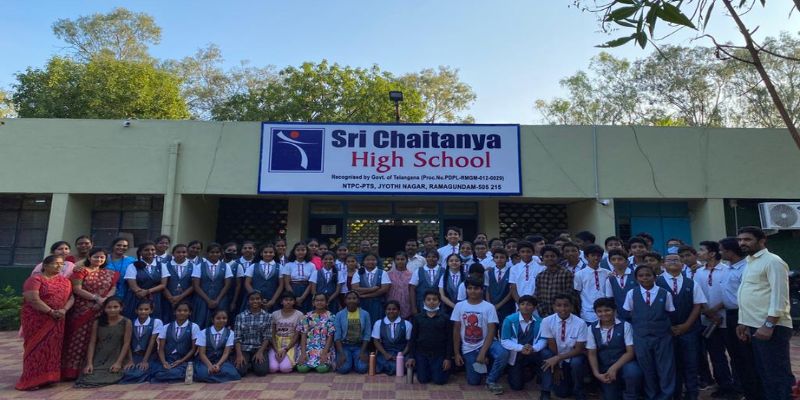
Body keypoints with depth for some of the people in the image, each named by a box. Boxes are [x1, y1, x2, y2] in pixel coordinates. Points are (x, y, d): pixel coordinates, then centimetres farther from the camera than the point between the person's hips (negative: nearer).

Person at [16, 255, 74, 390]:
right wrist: (51, 311, -19)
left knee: (53, 348, 6)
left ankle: (48, 377, 15)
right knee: (37, 348, -3)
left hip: (57, 321, 6)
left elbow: (71, 297, 9)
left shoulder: (65, 281, 12)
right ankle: (32, 380, 5)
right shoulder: (35, 279, -8)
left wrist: (64, 310, -10)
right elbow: (33, 299, -18)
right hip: (37, 319, -5)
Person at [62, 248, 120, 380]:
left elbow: (113, 288, 6)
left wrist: (106, 298, -14)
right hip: (83, 310, -3)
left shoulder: (110, 273, 14)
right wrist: (96, 298, -15)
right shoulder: (81, 270, 2)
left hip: (102, 311, 3)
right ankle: (73, 370, 4)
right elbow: (77, 289, -7)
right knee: (80, 338, -2)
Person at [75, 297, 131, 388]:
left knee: (110, 377, -26)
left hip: (115, 360, -3)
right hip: (98, 359, 3)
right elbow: (92, 343, 1)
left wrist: (118, 362, -14)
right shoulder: (98, 322, 3)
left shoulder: (126, 322, -4)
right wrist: (89, 363, -8)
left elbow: (126, 343, -5)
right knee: (88, 377, -18)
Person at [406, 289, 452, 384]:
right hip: (421, 354, 2)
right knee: (423, 380, 1)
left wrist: (448, 358, -7)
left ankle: (446, 369, 27)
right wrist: (411, 356, -1)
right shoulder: (418, 317, 1)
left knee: (439, 380, -5)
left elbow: (449, 339, -3)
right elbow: (413, 338, 4)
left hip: (439, 354, -2)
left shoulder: (445, 318, -4)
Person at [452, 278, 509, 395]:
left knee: (503, 354, -32)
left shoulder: (489, 307, -9)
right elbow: (456, 330, 1)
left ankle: (491, 380, -6)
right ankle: (481, 366, 33)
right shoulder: (459, 306, -3)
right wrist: (456, 353, -1)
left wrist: (483, 352, -21)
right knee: (474, 382, -1)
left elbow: (491, 331, -13)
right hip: (468, 348, 2)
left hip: (486, 343, -1)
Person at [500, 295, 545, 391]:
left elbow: (543, 340, -9)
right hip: (515, 355, -2)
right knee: (517, 386, -7)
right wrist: (521, 348, -29)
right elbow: (505, 341, -15)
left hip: (532, 354, 2)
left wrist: (533, 348, -30)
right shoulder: (509, 320, -15)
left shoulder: (539, 321, -6)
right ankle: (514, 372, 29)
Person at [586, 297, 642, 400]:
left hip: (624, 364, -2)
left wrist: (614, 368, -20)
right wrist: (597, 373, -13)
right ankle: (619, 391, 32)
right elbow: (592, 354, 1)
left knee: (633, 372, -33)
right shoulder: (592, 329, -2)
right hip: (605, 369, 2)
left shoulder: (625, 326, -8)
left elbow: (630, 352, -10)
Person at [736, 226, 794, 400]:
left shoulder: (772, 261, -10)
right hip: (755, 327, 9)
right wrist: (744, 323, 15)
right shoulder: (749, 263, 16)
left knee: (778, 374, -1)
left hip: (771, 328, -9)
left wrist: (768, 325, -22)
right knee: (764, 373, 16)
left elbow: (779, 296, -18)